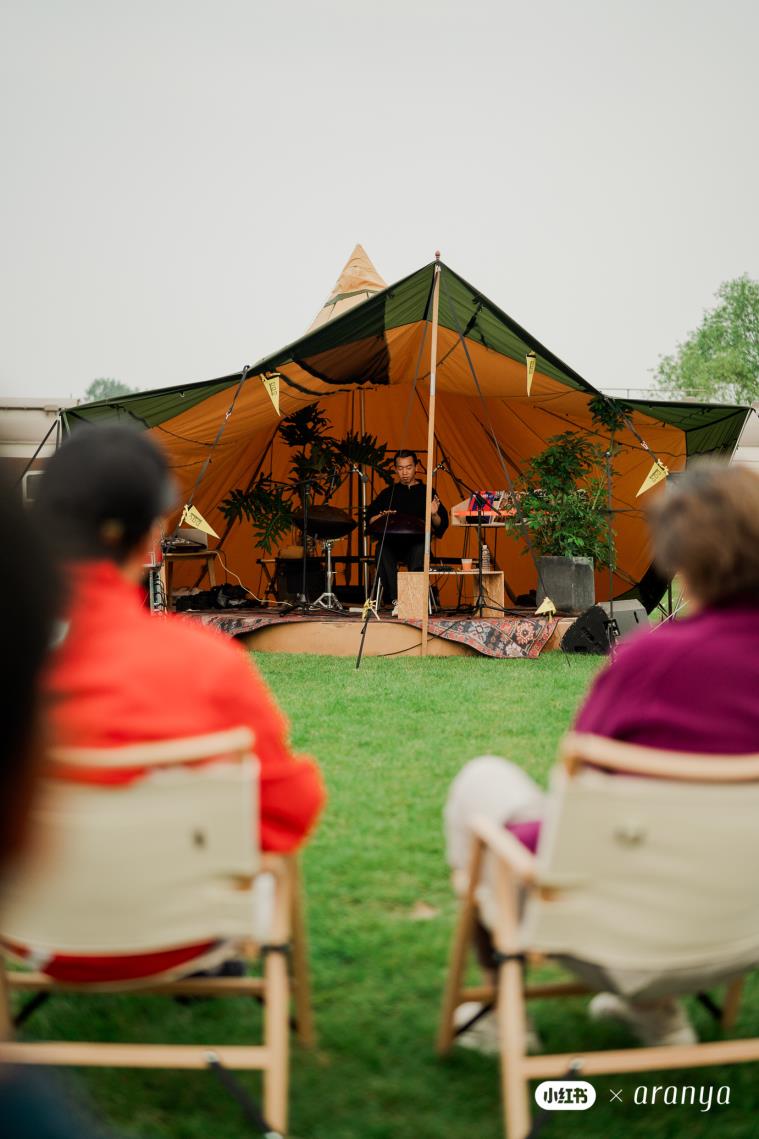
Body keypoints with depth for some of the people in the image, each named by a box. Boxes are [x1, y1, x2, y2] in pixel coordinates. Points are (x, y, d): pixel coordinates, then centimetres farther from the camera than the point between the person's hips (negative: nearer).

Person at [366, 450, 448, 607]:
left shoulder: (426, 492, 15)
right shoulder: (388, 493, 21)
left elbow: (441, 525, 8)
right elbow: (370, 519, 14)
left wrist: (434, 515, -14)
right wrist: (383, 517, -7)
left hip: (416, 542, -1)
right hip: (391, 541, 1)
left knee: (420, 550, -36)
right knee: (382, 549, -33)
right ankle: (394, 597, -37)